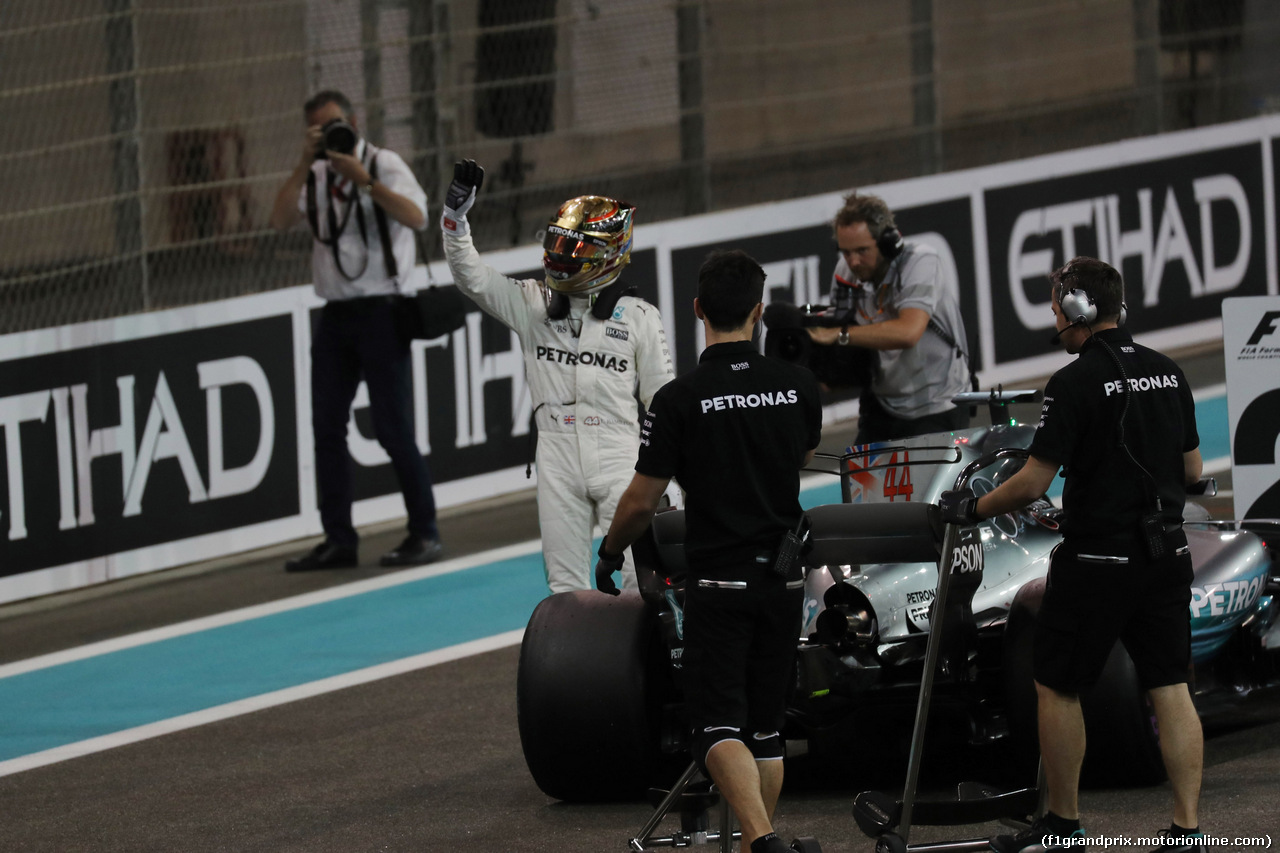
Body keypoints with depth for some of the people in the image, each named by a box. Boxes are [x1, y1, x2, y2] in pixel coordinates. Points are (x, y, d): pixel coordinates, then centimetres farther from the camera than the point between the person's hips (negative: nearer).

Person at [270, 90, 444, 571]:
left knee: (392, 428, -6)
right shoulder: (315, 177, 10)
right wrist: (306, 163, -11)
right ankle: (338, 540, 10)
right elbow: (280, 221, -5)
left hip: (379, 310, -6)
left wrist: (365, 180, -25)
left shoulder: (384, 165, -3)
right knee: (327, 428, 4)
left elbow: (416, 218, -19)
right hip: (335, 314, 6)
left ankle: (424, 534, 3)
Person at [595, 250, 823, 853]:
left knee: (718, 726, -7)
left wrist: (609, 554, 12)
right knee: (765, 726, 16)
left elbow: (641, 502, -6)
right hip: (784, 578, 4)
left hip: (717, 582, -4)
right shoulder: (797, 385, 1)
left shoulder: (680, 400, -12)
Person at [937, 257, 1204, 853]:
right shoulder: (1168, 373, 7)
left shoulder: (1075, 383, -15)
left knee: (1057, 689, 8)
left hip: (1097, 562, -6)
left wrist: (971, 509, 0)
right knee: (1170, 688, 5)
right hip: (1167, 556, 6)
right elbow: (1191, 470, 14)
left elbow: (1032, 483, -15)